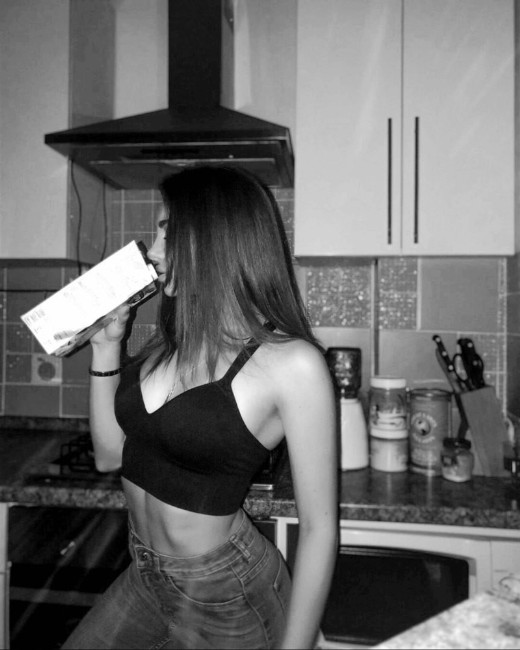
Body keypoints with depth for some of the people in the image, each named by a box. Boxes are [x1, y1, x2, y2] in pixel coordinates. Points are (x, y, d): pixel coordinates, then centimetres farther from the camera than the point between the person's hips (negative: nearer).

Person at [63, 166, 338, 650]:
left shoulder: (293, 363, -22)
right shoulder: (172, 340, -2)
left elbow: (318, 527, -16)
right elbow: (109, 455, 4)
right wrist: (105, 346, -4)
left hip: (226, 598, -6)